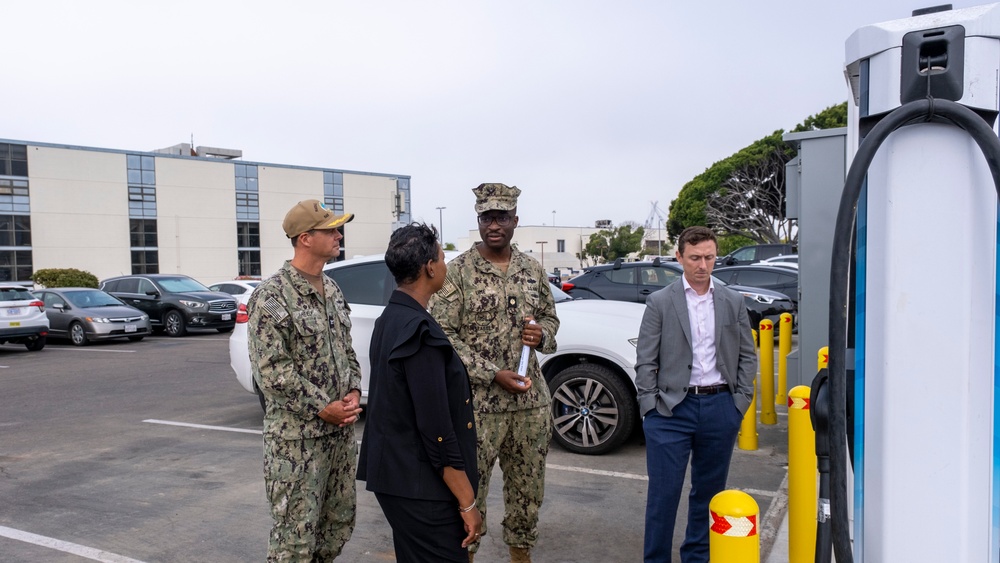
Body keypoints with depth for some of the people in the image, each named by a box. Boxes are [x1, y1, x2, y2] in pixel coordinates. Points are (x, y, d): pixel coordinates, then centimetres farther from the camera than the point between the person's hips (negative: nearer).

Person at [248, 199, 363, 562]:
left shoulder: (331, 290, 10)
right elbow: (272, 371, -17)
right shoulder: (271, 297, -13)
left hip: (341, 430, 7)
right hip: (296, 436, -7)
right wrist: (322, 408, -16)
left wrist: (353, 392, 0)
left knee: (339, 525, 17)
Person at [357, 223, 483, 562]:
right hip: (419, 486, -10)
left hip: (394, 474, 10)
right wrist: (467, 503, -17)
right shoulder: (419, 332, -22)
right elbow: (437, 432, -23)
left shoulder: (389, 319, 7)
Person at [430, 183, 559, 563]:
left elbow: (550, 317, 18)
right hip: (478, 402, -4)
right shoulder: (458, 271, -7)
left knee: (528, 487, 16)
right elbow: (443, 335, -10)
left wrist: (542, 335, -7)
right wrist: (493, 374, -16)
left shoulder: (533, 270, 7)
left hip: (532, 400, 5)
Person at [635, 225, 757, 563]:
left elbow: (748, 356, 10)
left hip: (721, 408, 3)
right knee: (663, 492, 0)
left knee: (709, 490, 14)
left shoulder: (733, 302, 7)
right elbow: (645, 361, -2)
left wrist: (740, 402, 3)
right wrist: (652, 407, -6)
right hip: (672, 408, -3)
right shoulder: (660, 302, -2)